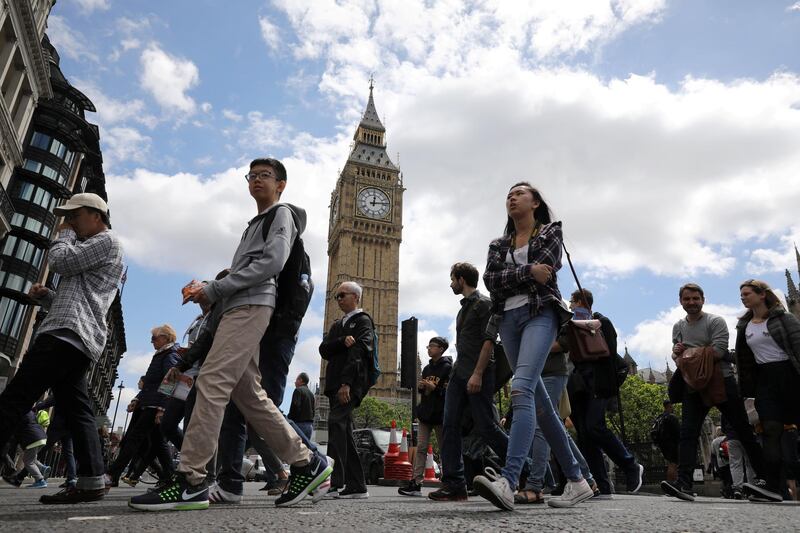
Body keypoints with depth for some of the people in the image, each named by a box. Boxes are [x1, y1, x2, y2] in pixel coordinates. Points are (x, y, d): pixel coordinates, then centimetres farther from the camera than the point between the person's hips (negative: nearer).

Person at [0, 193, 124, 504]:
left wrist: (65, 234, 9)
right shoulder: (95, 253, 34)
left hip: (67, 334, -10)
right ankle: (91, 481, -3)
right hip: (80, 340, 10)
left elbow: (59, 261, -9)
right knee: (76, 410, 2)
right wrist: (45, 296, 15)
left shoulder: (106, 240, 2)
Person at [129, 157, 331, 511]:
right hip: (237, 309, 9)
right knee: (249, 395, 3)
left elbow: (273, 261, -11)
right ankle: (306, 463, 6)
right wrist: (209, 291, 8)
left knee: (212, 383, -18)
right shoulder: (254, 224, 34)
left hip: (251, 306, -9)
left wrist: (214, 289, -11)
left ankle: (190, 482, -18)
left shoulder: (282, 214, 7)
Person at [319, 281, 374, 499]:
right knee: (344, 433, 7)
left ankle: (336, 481, -25)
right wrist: (342, 341, -11)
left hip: (351, 385, -8)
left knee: (336, 422, -22)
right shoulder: (337, 326, 25)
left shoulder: (363, 321, 2)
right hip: (336, 385, 8)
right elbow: (324, 350, 9)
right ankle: (357, 486, 13)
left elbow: (358, 353, -12)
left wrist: (346, 383, -21)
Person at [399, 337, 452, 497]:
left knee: (444, 449, 4)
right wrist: (420, 386, 3)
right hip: (425, 413, 6)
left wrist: (435, 388, -18)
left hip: (440, 414, -6)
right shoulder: (427, 368, 17)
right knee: (421, 447, 0)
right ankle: (416, 483, -1)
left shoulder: (448, 367, -5)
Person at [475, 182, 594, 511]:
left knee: (521, 388, -27)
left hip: (540, 313, -5)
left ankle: (508, 482, -37)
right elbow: (490, 280, 2)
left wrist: (510, 277, 2)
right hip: (509, 319, 6)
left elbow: (544, 272, -7)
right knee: (540, 402, 5)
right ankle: (577, 481, 17)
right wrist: (527, 272, -9)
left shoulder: (551, 232, 11)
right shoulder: (498, 245, 21)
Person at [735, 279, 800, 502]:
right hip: (764, 380, 4)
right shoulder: (744, 326, 13)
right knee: (771, 430, -7)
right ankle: (772, 485, -16)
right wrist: (746, 389, 11)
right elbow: (743, 360, 15)